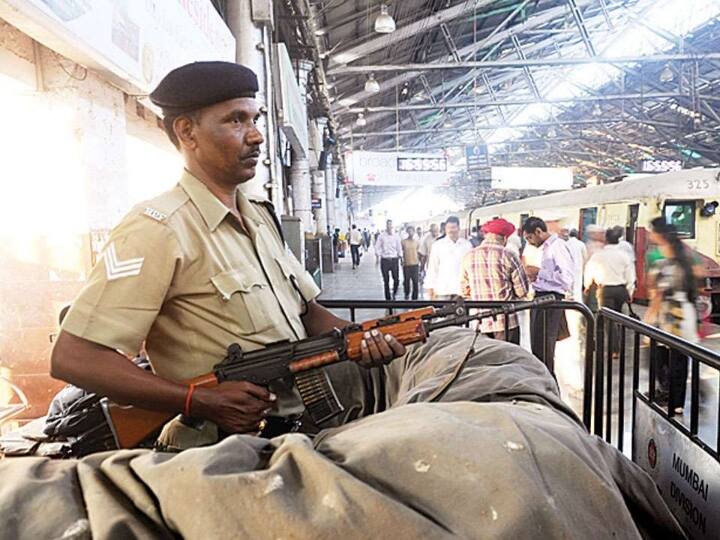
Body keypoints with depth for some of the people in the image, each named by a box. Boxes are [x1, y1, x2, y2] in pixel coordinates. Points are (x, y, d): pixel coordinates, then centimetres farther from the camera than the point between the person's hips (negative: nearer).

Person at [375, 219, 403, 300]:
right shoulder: (381, 236, 0)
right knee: (386, 280, 3)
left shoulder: (396, 236, 5)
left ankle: (394, 293, 24)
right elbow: (377, 247, 4)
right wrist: (378, 257, -4)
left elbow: (399, 248, 9)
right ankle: (388, 298, 14)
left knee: (396, 279, -3)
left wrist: (400, 257, 4)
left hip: (394, 260, 1)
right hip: (385, 260, -1)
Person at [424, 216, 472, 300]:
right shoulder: (438, 245, 3)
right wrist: (430, 288, 0)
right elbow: (432, 268, 4)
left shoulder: (467, 245, 7)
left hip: (462, 289, 2)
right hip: (443, 290, -2)